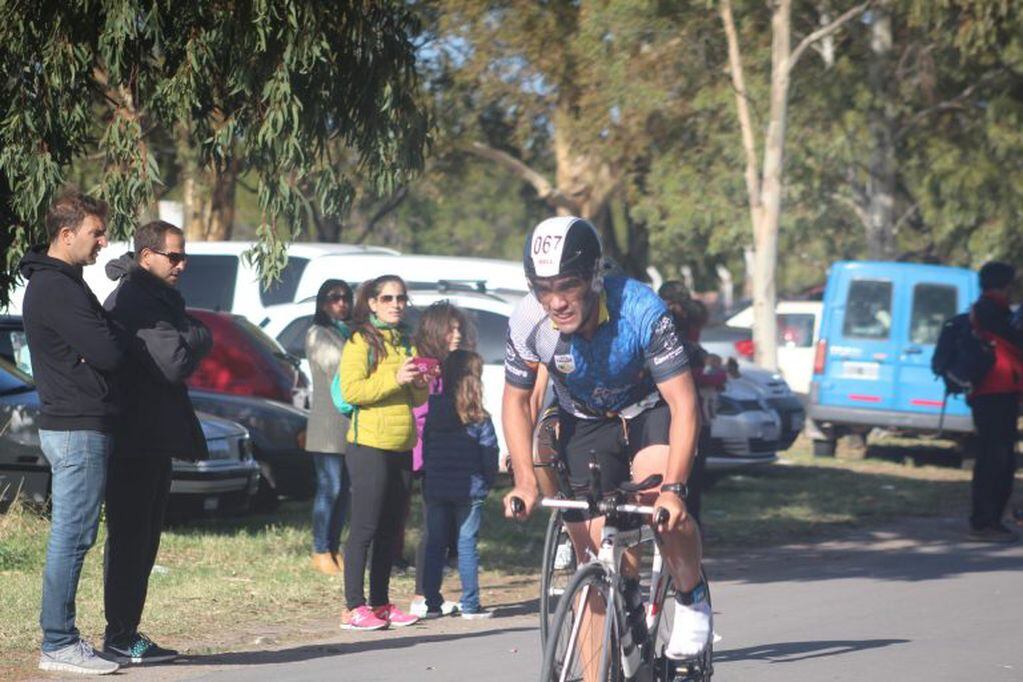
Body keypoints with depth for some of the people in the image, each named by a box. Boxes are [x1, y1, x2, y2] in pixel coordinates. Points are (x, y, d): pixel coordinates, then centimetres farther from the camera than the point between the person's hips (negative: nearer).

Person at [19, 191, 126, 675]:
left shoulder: (55, 284, 18)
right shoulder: (57, 289, -16)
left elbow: (104, 348, 19)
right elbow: (110, 353, -20)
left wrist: (106, 340, 0)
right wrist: (113, 340, 0)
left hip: (68, 427, 11)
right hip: (79, 430, -11)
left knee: (71, 537, 13)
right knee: (71, 537, -7)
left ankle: (61, 637, 17)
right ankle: (58, 645, -5)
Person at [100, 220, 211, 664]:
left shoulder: (157, 298, 19)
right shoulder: (136, 302, -16)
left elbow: (181, 359, 19)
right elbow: (175, 361, -23)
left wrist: (190, 340, -2)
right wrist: (200, 338, -6)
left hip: (152, 440, 11)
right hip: (136, 440, -11)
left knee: (141, 541, 12)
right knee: (130, 540, -7)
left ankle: (125, 634, 16)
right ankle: (120, 637, -5)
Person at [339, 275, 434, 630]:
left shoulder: (406, 343, 17)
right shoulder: (361, 341, -5)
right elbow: (350, 390, -16)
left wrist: (421, 383, 1)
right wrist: (395, 379, -20)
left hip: (401, 447, 7)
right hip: (369, 445, -7)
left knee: (389, 529, 10)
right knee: (365, 527, -7)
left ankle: (381, 603, 15)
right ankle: (354, 607, -5)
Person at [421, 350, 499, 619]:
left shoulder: (432, 411, 1)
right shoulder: (479, 418, -8)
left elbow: (424, 447, 5)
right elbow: (489, 453, -7)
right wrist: (487, 484, 6)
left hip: (435, 487, 3)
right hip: (468, 488, -3)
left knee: (434, 544, 9)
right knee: (467, 544, 1)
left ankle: (432, 603, 8)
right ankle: (470, 605, 2)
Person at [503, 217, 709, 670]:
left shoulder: (642, 311, -33)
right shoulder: (528, 323, -25)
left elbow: (684, 404, -33)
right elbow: (515, 401, -7)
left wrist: (673, 488, -44)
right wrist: (525, 481, -19)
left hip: (650, 412, -2)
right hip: (584, 424, 3)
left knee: (657, 492, -33)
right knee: (593, 563, -6)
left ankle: (692, 598, -7)